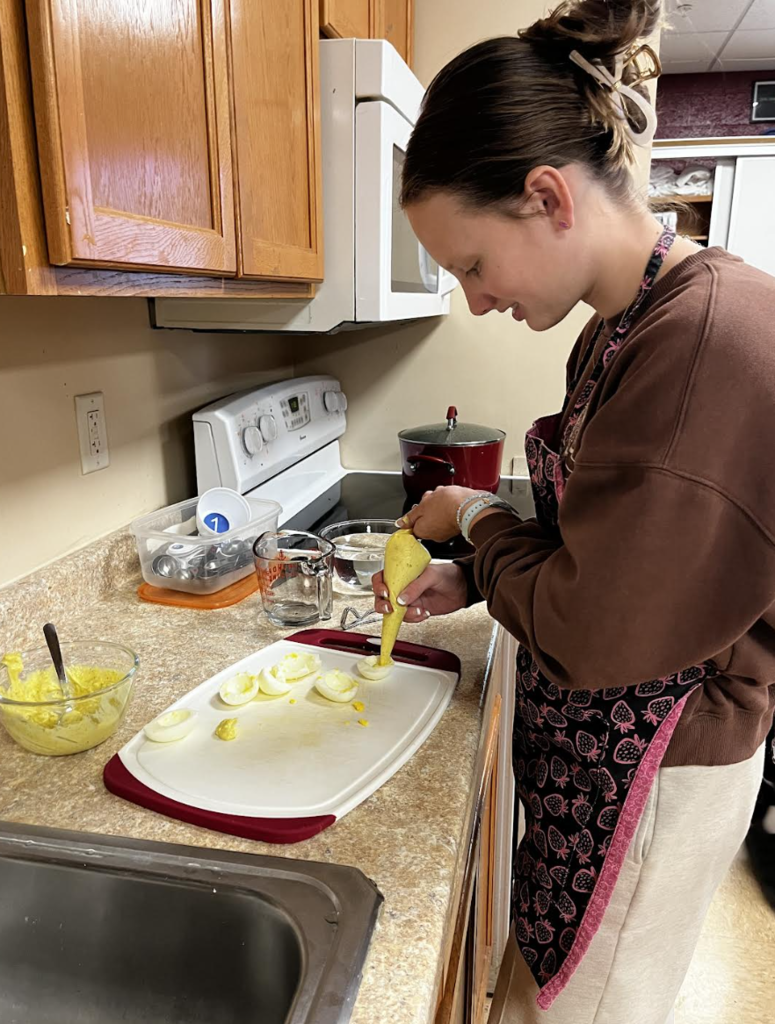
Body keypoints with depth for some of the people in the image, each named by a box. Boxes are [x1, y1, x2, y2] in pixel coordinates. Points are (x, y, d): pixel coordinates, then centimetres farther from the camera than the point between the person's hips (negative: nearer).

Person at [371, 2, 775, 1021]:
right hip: (597, 744, 8)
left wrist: (480, 518, -10)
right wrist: (470, 581, 1)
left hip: (649, 771, -8)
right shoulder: (626, 328, 4)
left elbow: (597, 631, -26)